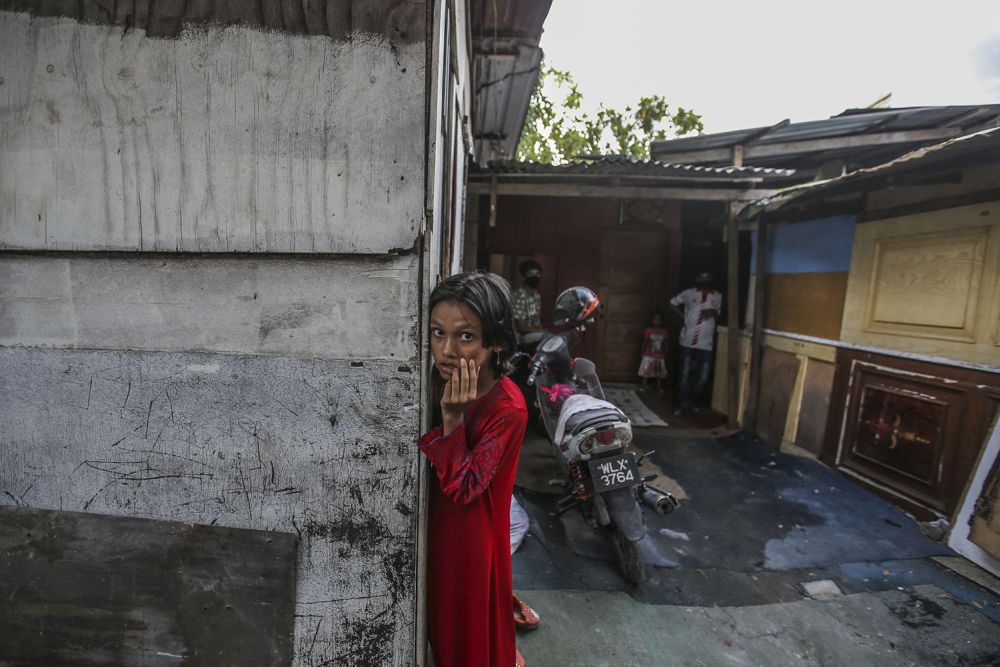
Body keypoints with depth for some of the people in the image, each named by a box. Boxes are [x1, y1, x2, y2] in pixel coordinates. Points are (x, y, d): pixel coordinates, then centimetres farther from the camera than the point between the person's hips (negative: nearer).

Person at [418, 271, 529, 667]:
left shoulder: (508, 408, -30)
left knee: (472, 625, 20)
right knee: (444, 615, 30)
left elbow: (463, 487, -25)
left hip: (472, 534, -7)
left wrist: (452, 417, -33)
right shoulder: (446, 386, -9)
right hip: (440, 525, 7)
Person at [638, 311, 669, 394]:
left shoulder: (665, 331, -2)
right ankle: (644, 388, 15)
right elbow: (645, 342, -1)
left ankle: (659, 388, 24)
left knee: (660, 374, 11)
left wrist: (665, 355, 5)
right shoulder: (648, 330, -8)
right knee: (645, 373, 3)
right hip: (648, 356, -2)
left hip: (660, 357, 2)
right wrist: (642, 352, -2)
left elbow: (665, 344, 4)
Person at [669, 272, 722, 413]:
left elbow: (718, 315, 17)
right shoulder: (689, 293, 4)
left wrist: (713, 313, -7)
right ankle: (683, 403, 13)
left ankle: (690, 400, 23)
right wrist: (683, 317, 3)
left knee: (703, 377, 1)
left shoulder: (717, 296, 9)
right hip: (688, 341, -2)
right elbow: (673, 303, 14)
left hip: (706, 343, 2)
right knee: (685, 374, 2)